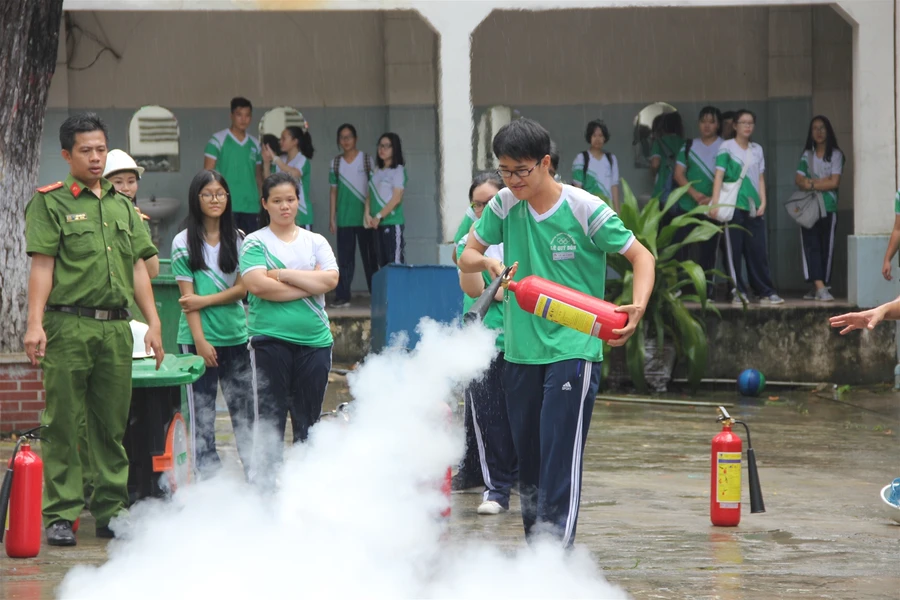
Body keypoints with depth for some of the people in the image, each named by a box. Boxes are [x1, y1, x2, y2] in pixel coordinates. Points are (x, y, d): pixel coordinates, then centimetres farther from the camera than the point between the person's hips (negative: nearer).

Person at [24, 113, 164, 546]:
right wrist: (35, 324, -14)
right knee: (63, 424, -3)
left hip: (116, 327, 5)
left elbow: (138, 268, 18)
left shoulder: (123, 206, 18)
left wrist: (154, 322, 11)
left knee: (112, 424, 8)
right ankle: (60, 515, 0)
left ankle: (111, 510, 14)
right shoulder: (50, 203, 1)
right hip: (68, 325, -5)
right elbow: (42, 266, -5)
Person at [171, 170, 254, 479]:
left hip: (236, 335, 3)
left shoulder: (237, 240, 8)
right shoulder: (183, 242, 0)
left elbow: (242, 288, 2)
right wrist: (200, 340, -11)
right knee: (202, 412, -1)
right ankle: (208, 479, 1)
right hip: (199, 338, -3)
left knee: (244, 408, 3)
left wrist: (206, 300, -10)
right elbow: (187, 295, -4)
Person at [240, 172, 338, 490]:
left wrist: (284, 274, -9)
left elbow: (330, 280, -4)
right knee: (271, 419, -4)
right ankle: (264, 485, -2)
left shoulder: (315, 242, 12)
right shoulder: (255, 243, 3)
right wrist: (309, 284, -9)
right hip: (270, 340, -3)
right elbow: (258, 285, -14)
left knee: (308, 421, 6)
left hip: (314, 341, 3)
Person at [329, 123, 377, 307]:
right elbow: (334, 191, 10)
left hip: (364, 217, -2)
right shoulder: (336, 163, 9)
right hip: (344, 219, 2)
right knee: (345, 258, 0)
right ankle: (342, 297, 0)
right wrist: (332, 218, 6)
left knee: (369, 257, 1)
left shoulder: (366, 160, 2)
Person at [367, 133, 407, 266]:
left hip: (392, 222, -7)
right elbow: (370, 195, 15)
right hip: (378, 224, 7)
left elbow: (397, 198, -10)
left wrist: (379, 216, -10)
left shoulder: (398, 170, -4)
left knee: (395, 263, -11)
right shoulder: (377, 171, 15)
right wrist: (368, 215, 1)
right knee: (382, 262, 5)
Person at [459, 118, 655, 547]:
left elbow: (641, 257, -8)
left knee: (561, 459, -13)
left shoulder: (584, 209, -11)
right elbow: (467, 256, 11)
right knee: (527, 458, 12)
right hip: (520, 351, 5)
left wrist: (637, 306, -26)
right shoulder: (504, 206, 2)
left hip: (574, 348, -5)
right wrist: (487, 262, -14)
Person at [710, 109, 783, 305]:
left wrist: (763, 202, 5)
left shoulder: (757, 149, 15)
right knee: (734, 250, -3)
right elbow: (719, 175, -7)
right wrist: (715, 203, -16)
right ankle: (737, 292, 1)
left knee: (758, 250, 1)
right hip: (734, 206, -4)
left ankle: (766, 292, 4)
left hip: (754, 208, 4)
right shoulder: (727, 147, 0)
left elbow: (760, 178, 17)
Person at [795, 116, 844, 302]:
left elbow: (834, 182, -8)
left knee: (826, 247, 0)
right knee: (811, 246, -10)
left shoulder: (835, 154, 2)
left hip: (828, 207, -2)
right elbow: (799, 180, 3)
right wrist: (820, 182, -11)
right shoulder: (807, 155, 13)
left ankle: (820, 287, 7)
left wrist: (811, 185, -7)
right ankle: (819, 287, -18)